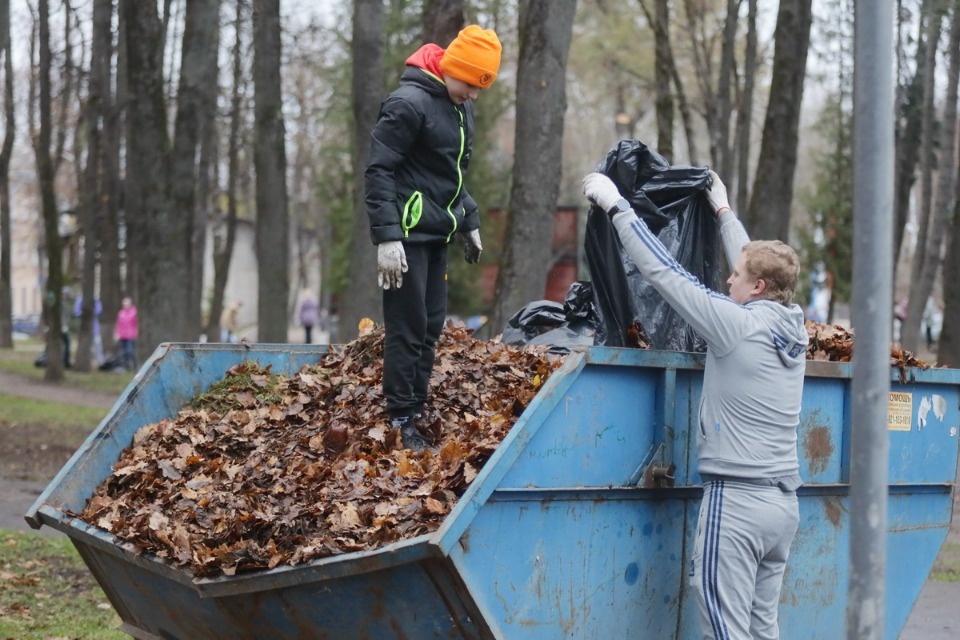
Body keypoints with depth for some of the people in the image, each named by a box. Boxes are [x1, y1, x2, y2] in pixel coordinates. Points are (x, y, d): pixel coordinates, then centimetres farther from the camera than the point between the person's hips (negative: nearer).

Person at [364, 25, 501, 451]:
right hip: (407, 234, -9)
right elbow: (378, 171, -17)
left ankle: (418, 412, 16)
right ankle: (401, 422, -2)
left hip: (435, 235, 9)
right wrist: (386, 237, -22)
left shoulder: (460, 108, 13)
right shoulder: (410, 103, -15)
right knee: (407, 328, -7)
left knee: (431, 327, 10)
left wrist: (469, 223, 21)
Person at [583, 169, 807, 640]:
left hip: (737, 498, -8)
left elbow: (665, 273, -8)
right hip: (783, 502, 8)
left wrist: (617, 207, 0)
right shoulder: (789, 326, 8)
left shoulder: (737, 324, -12)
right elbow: (753, 261, 24)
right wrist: (722, 210, 38)